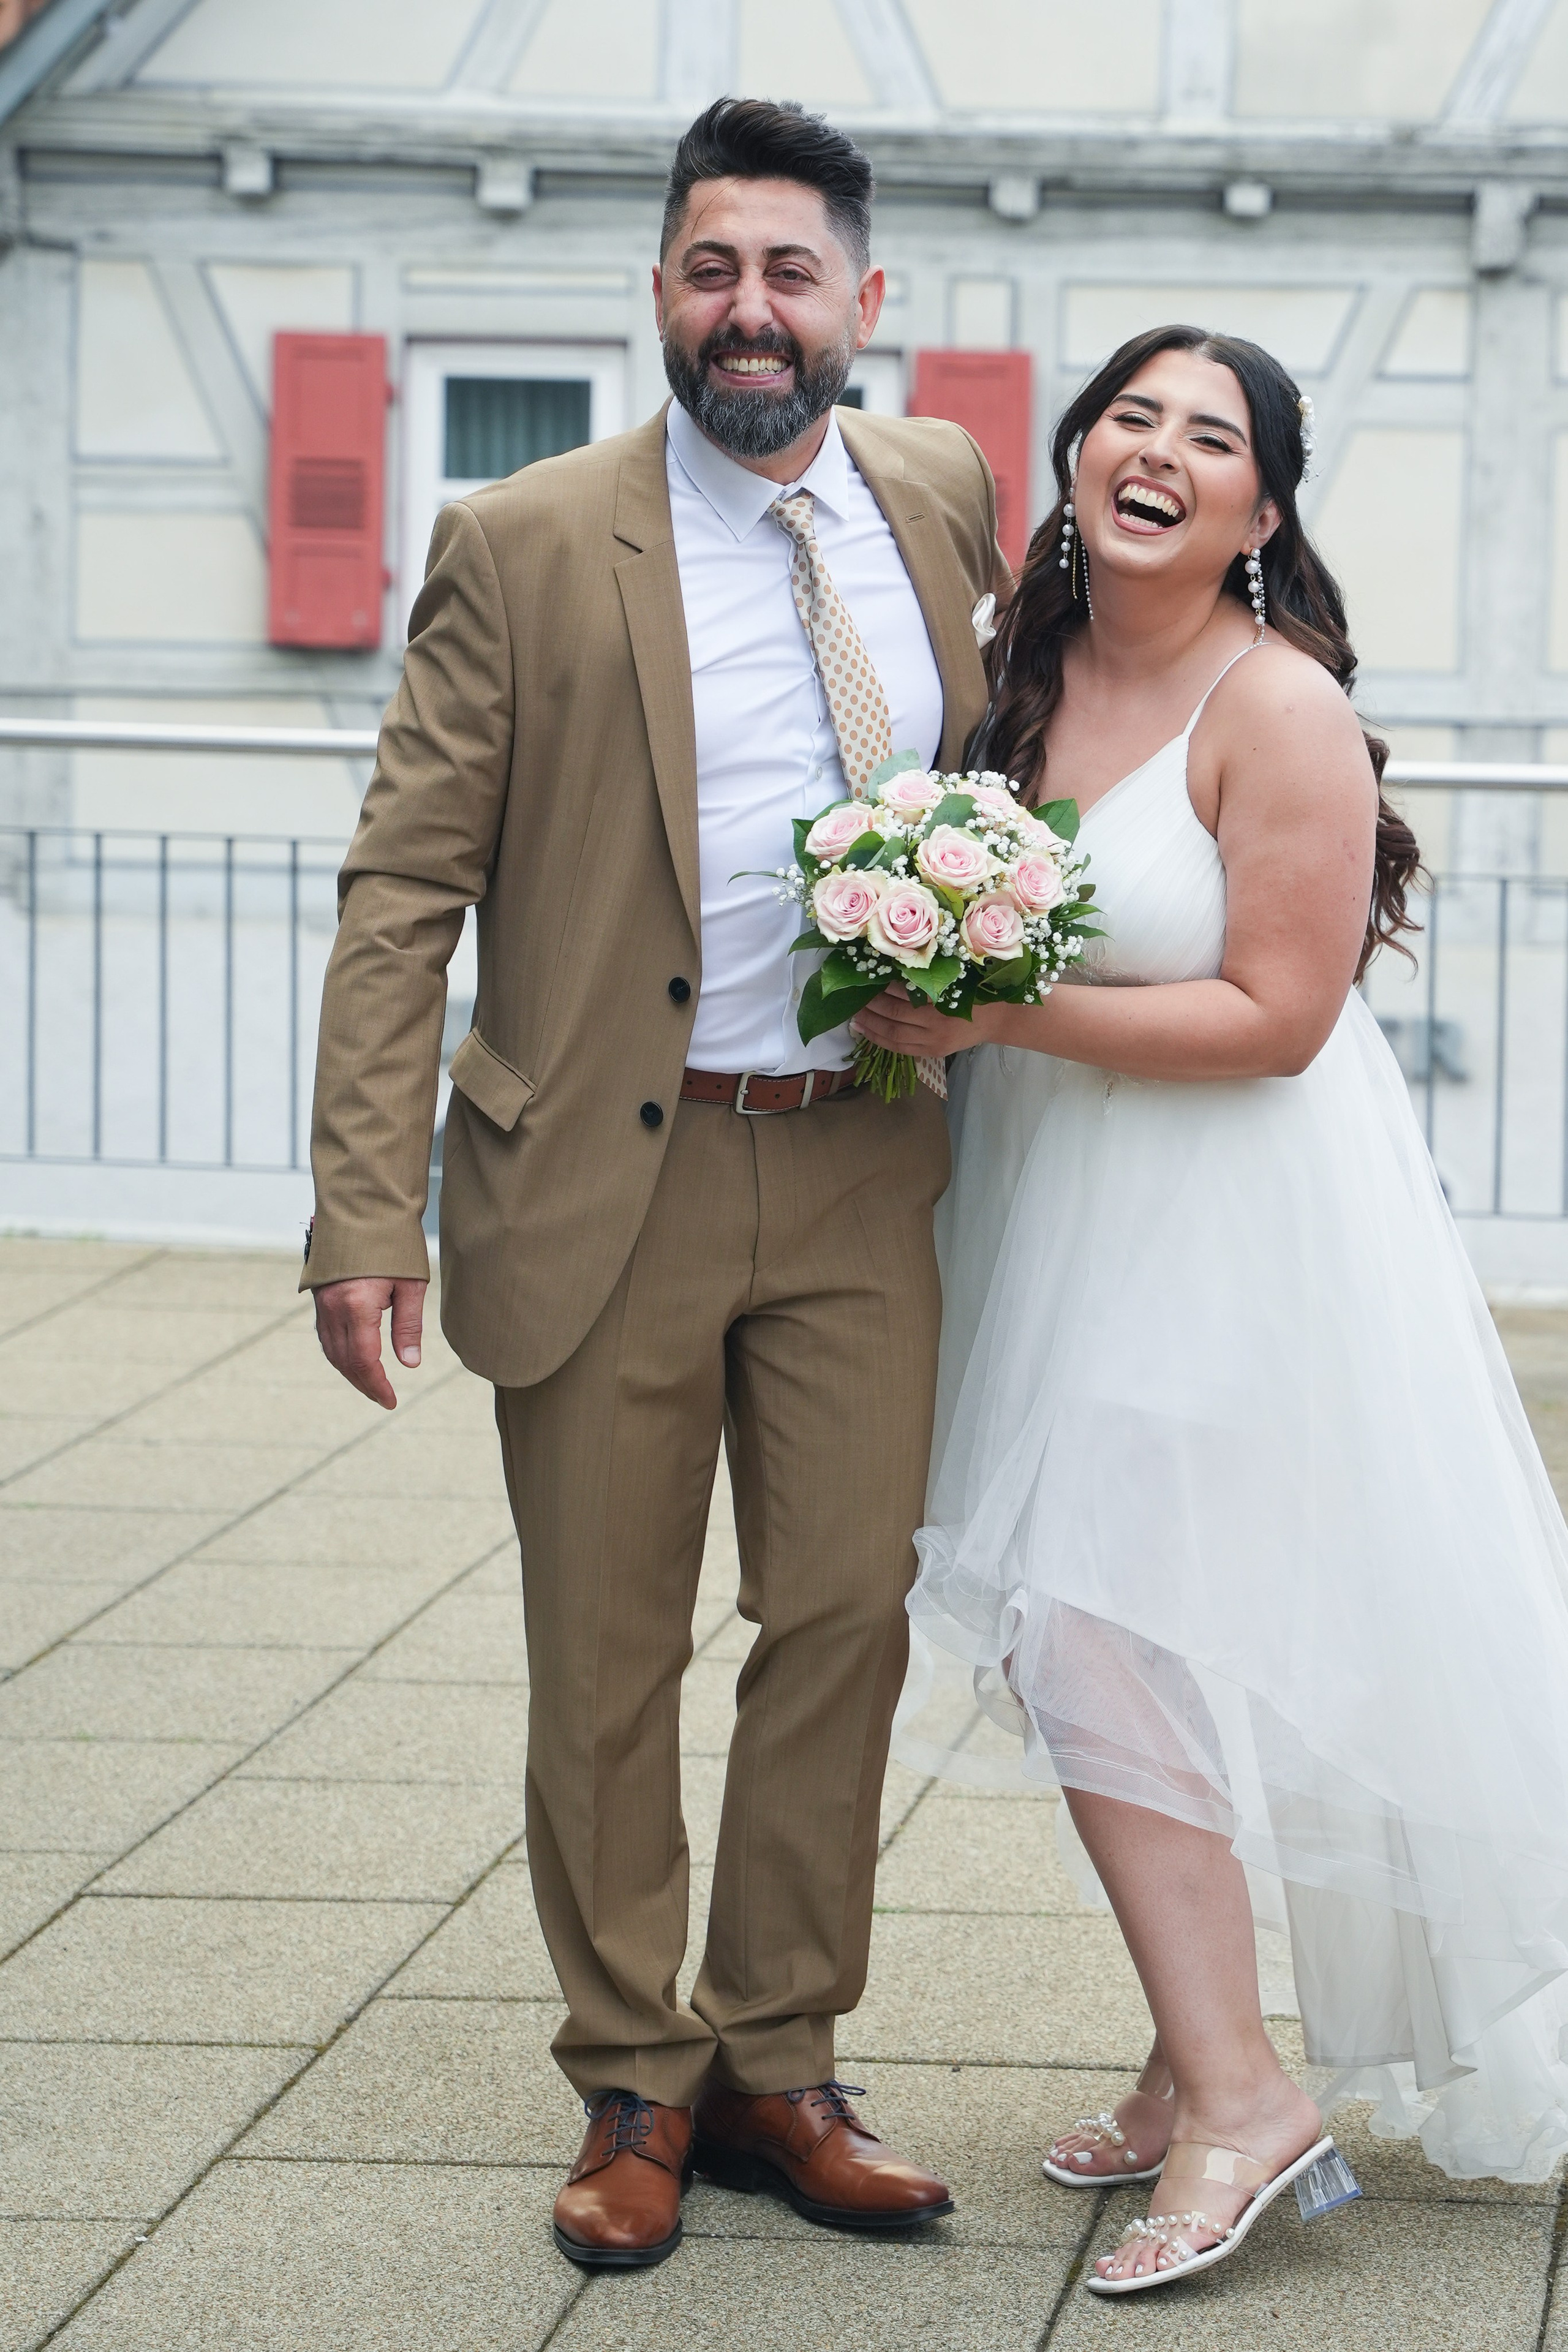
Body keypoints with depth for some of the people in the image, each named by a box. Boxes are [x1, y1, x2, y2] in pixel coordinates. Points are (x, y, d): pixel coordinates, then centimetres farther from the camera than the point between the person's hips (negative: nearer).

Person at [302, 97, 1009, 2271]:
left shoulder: (944, 493, 5)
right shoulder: (526, 547, -7)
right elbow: (403, 890, -8)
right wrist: (365, 1216, -15)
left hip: (863, 1171, 3)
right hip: (609, 1173, -3)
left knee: (849, 1623, 7)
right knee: (607, 1660, 6)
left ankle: (778, 2069, 21)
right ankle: (636, 2088, 21)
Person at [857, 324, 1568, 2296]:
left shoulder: (1278, 706, -16)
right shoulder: (1022, 669, 5)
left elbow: (1276, 1015, -19)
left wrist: (1003, 1020, -21)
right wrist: (924, 994, 2)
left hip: (1232, 1234, -7)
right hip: (1055, 1223, 7)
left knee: (1107, 1636, -9)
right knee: (1083, 1642, 10)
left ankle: (1234, 2093, 1)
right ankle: (1206, 2060, 21)